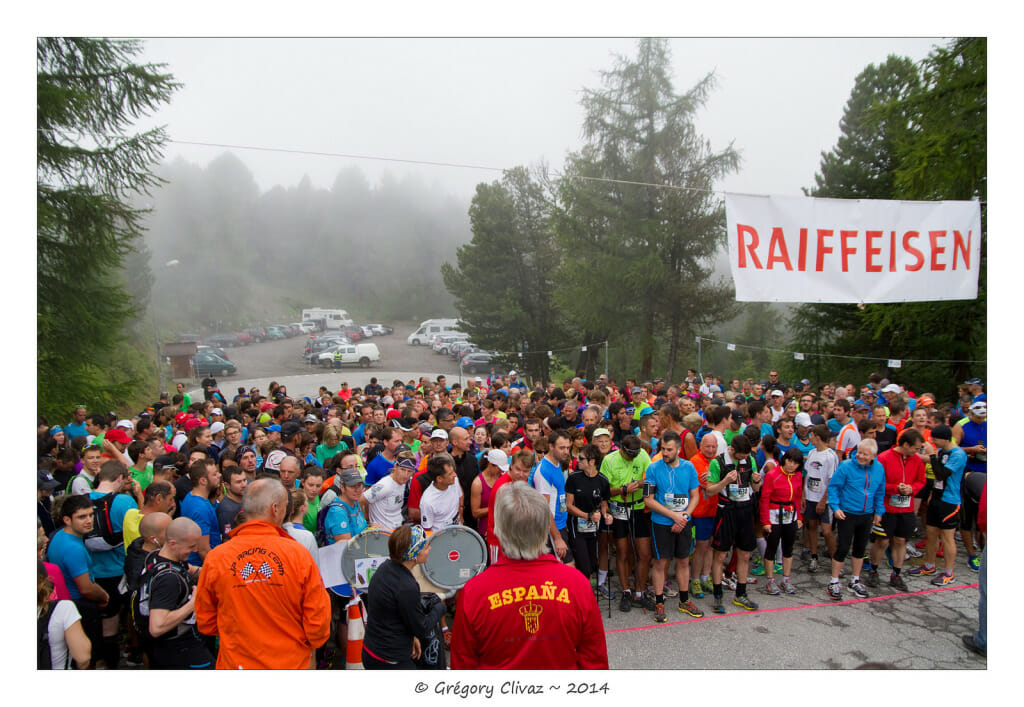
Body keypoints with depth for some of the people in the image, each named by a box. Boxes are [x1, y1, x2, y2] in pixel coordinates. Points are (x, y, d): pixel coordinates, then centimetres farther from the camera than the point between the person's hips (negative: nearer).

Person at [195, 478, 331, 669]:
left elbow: (205, 623, 1)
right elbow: (318, 620, -12)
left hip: (235, 663, 1)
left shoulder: (215, 558, -11)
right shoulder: (299, 555, -17)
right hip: (291, 664, -1)